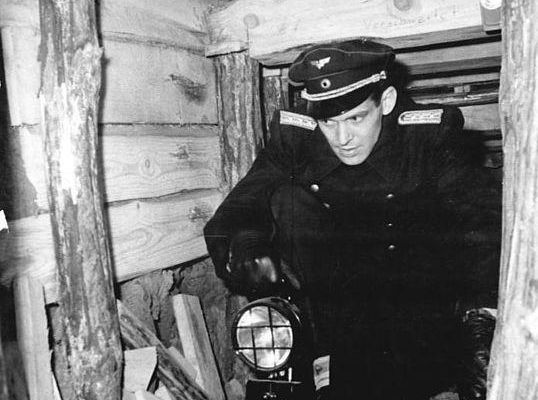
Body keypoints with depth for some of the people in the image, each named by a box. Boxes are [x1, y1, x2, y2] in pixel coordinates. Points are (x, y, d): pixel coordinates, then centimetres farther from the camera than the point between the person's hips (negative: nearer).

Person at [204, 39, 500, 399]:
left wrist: (484, 315, -36)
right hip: (332, 288, 2)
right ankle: (336, 356, -19)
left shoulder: (432, 132, -15)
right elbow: (239, 211, -16)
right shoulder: (294, 136, -11)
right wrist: (244, 251, -39)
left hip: (418, 283, -1)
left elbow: (482, 221, -22)